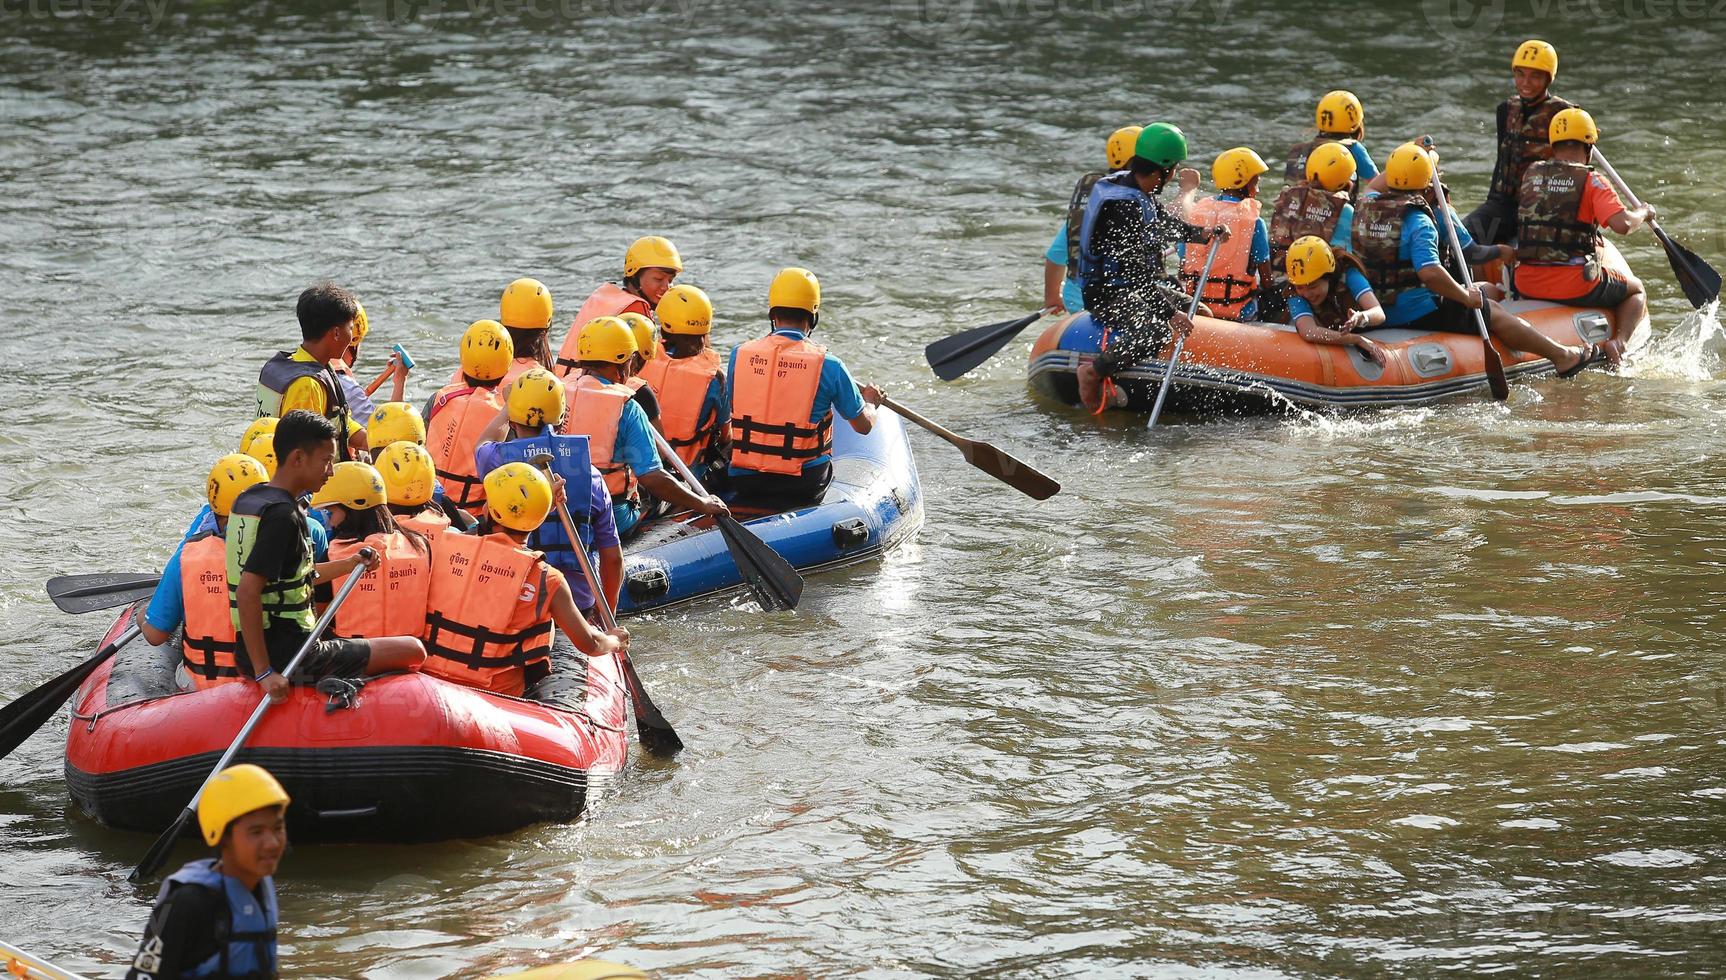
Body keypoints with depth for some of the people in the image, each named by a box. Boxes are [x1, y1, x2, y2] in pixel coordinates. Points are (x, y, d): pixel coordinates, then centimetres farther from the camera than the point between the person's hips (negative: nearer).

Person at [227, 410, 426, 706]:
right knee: (413, 651, -6)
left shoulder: (247, 500, 9)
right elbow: (248, 591, -29)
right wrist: (264, 672, -28)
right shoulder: (283, 515, -20)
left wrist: (347, 565, 13)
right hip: (291, 657, -10)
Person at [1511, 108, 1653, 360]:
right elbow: (1622, 225, -19)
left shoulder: (1530, 174, 7)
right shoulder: (1591, 181, -8)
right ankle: (1620, 342, -5)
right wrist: (1643, 213, 2)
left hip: (1527, 284, 5)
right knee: (1636, 291, 21)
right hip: (1575, 286, -4)